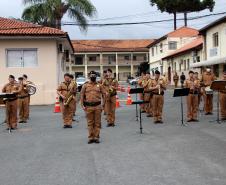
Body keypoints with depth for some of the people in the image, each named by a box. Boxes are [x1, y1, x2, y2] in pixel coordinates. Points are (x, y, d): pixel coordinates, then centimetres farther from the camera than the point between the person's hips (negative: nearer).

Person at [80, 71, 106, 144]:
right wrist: (82, 105, -3)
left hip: (97, 106, 0)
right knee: (90, 123, 5)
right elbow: (82, 95, 5)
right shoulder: (85, 85, 5)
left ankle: (96, 137, 11)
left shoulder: (99, 85, 6)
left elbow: (104, 94, 8)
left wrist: (103, 104, 1)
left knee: (97, 123, 3)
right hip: (88, 107, 0)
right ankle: (90, 137, 12)